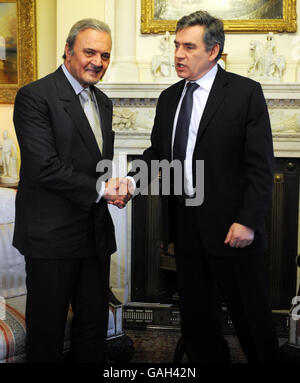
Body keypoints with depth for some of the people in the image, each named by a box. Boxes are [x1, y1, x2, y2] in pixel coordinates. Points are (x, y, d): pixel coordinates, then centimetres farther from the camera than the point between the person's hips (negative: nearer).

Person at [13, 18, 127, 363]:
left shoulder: (102, 102, 14)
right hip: (52, 236, -7)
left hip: (96, 235, 7)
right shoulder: (34, 96, -11)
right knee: (47, 333, 6)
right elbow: (45, 169, -19)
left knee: (94, 326, 16)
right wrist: (99, 190, -15)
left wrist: (116, 186, -2)